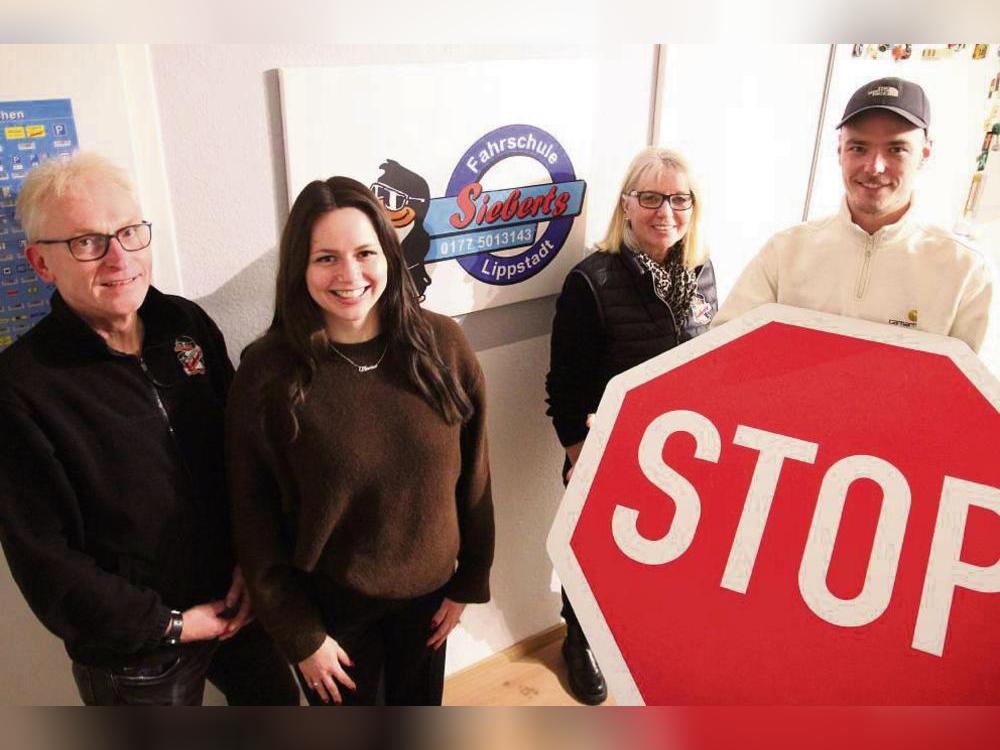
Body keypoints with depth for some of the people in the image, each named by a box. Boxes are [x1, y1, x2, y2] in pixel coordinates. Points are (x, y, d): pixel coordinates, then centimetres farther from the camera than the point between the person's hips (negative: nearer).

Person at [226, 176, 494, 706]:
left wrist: (469, 580, 2)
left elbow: (472, 474, -3)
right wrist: (299, 634, -7)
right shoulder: (266, 372, -18)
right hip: (331, 610, -2)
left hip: (427, 592, 2)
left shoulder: (442, 344, -13)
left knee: (420, 709, 26)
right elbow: (255, 519, -11)